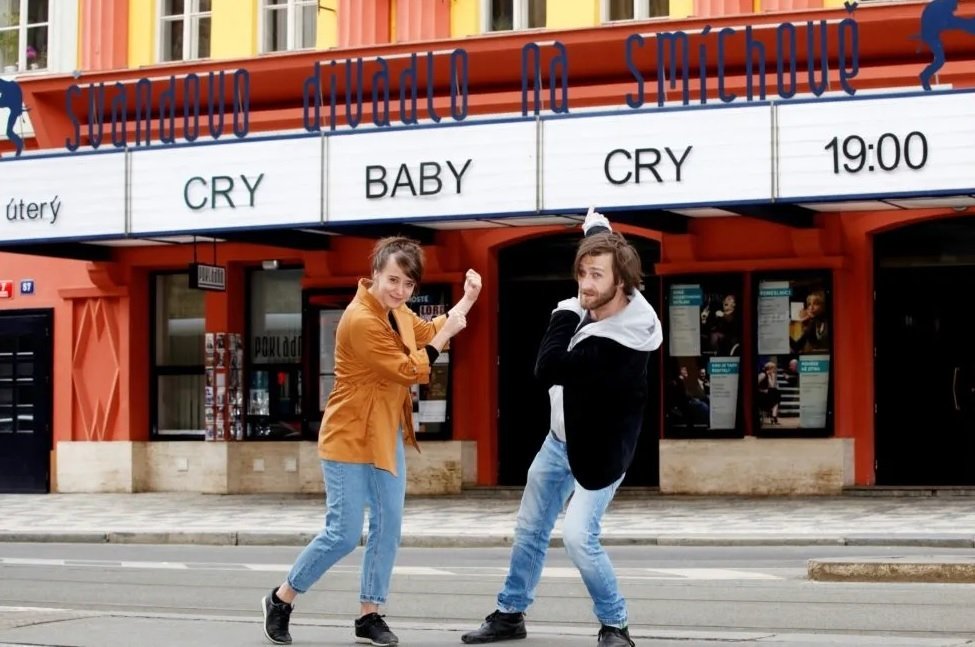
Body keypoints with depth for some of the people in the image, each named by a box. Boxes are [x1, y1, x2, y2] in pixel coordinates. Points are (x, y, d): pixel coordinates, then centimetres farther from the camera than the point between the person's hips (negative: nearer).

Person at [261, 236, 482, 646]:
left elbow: (428, 332, 27)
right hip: (350, 438, -9)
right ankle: (280, 600, 11)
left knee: (388, 529, 6)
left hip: (386, 437, 9)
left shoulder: (397, 312, 5)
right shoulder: (360, 320, -24)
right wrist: (446, 333, -15)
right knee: (343, 535, -7)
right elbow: (408, 371, -21)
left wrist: (467, 299, 17)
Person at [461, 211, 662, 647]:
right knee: (530, 527, 17)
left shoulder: (616, 342, -34)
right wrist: (597, 229, 17)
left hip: (599, 450, -9)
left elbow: (547, 370, -34)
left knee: (578, 536, -22)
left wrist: (565, 313, -27)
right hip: (561, 440, 9)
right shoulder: (597, 305, -11)